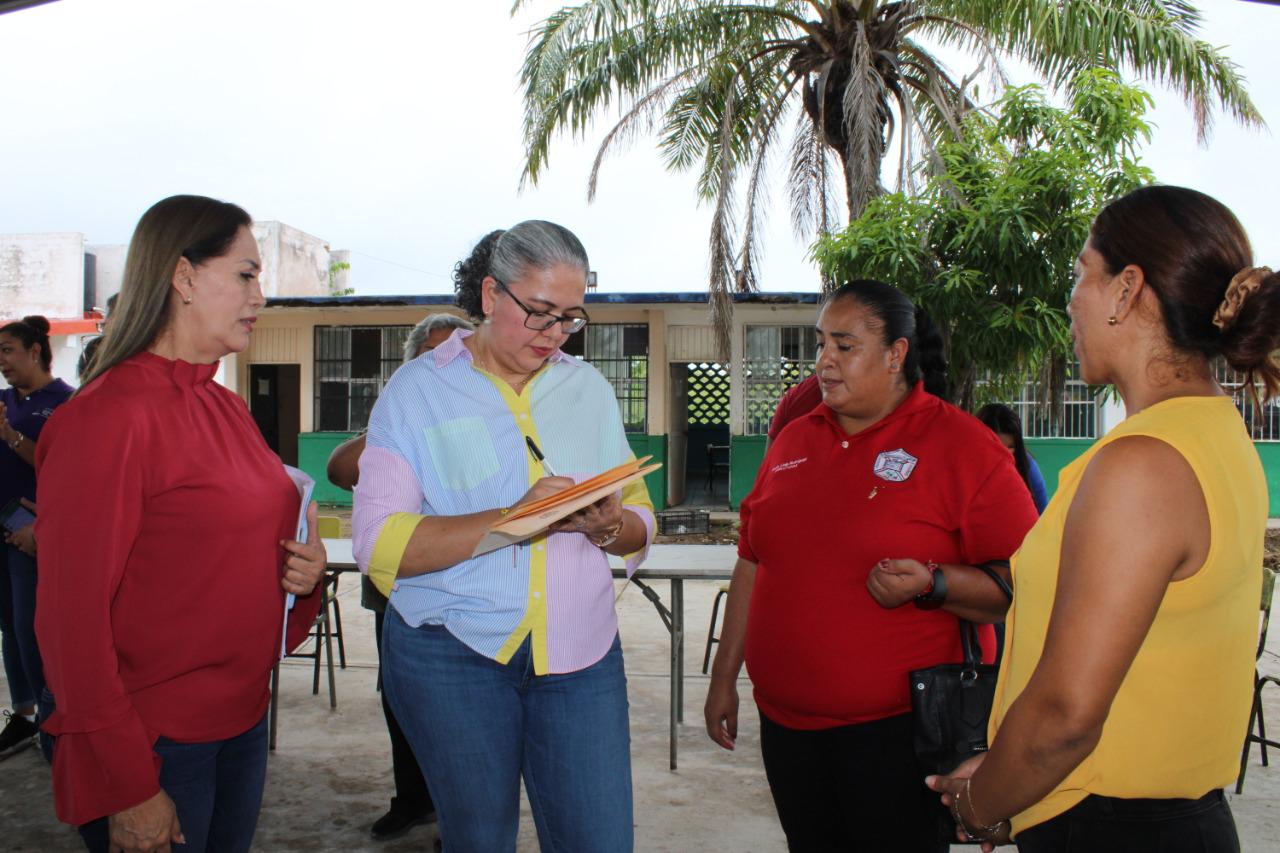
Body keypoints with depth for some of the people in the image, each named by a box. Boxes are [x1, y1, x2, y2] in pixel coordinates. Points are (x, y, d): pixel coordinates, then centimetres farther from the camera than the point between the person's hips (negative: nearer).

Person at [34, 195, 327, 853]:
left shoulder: (226, 408, 8)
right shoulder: (106, 415, -17)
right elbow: (72, 618, -17)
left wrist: (302, 567, -3)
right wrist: (132, 790, -17)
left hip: (243, 719, 8)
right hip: (156, 748, -8)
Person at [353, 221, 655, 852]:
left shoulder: (588, 388, 10)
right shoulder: (417, 391, -2)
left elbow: (640, 527, 10)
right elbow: (379, 544, -13)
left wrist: (608, 526, -14)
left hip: (579, 651, 3)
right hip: (453, 654, -2)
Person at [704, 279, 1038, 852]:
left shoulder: (962, 446, -7)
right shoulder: (793, 441, 10)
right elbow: (754, 565, 16)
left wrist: (932, 585, -25)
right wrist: (724, 676, 15)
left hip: (900, 731, -5)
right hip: (787, 722, 5)